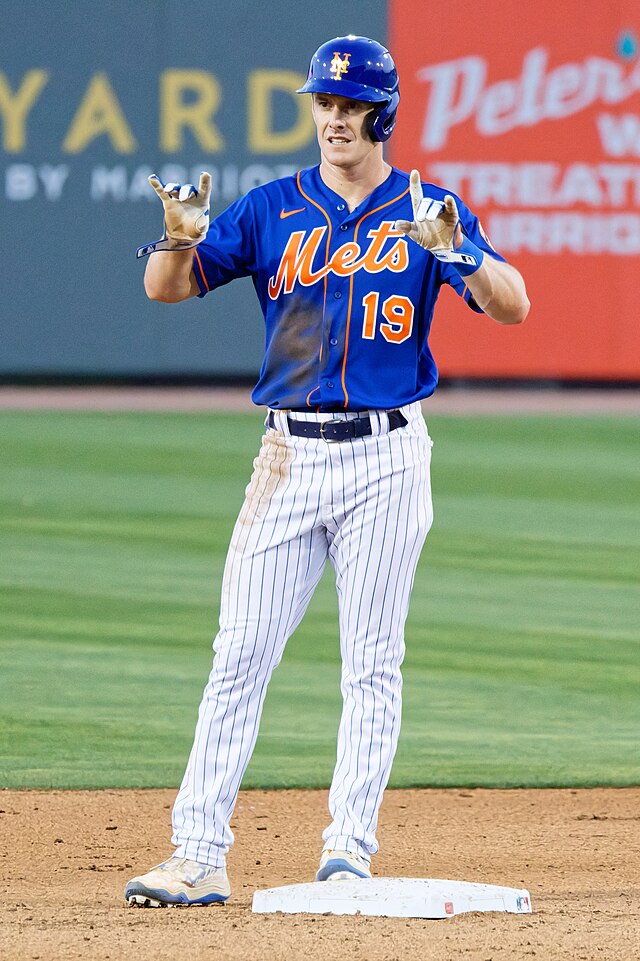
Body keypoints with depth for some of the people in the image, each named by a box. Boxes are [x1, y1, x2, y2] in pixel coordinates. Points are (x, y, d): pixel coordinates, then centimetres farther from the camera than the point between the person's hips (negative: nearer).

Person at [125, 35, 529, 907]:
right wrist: (181, 239, -22)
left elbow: (512, 306, -8)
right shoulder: (272, 210, 7)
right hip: (291, 456, 1)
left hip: (387, 459, -1)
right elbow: (165, 287, 1)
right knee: (240, 656, -4)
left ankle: (349, 848, 5)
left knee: (372, 664, 0)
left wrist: (452, 249, -27)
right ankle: (199, 857, -4)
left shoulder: (428, 211, 3)